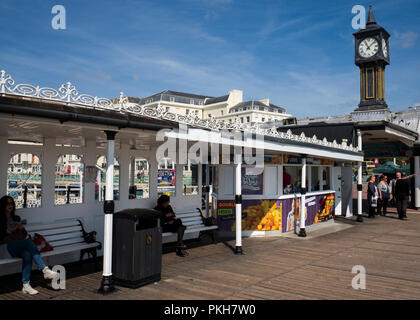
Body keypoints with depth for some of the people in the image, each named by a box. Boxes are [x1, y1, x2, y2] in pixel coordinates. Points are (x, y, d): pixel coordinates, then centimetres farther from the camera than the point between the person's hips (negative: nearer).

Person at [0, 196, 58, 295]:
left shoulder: (16, 218, 21)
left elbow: (24, 235, 16)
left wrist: (21, 228, -3)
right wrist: (9, 230, -11)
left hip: (20, 246, 5)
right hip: (8, 247, -5)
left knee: (27, 254, -31)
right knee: (29, 242, -33)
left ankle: (26, 286, -35)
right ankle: (45, 270, -39)